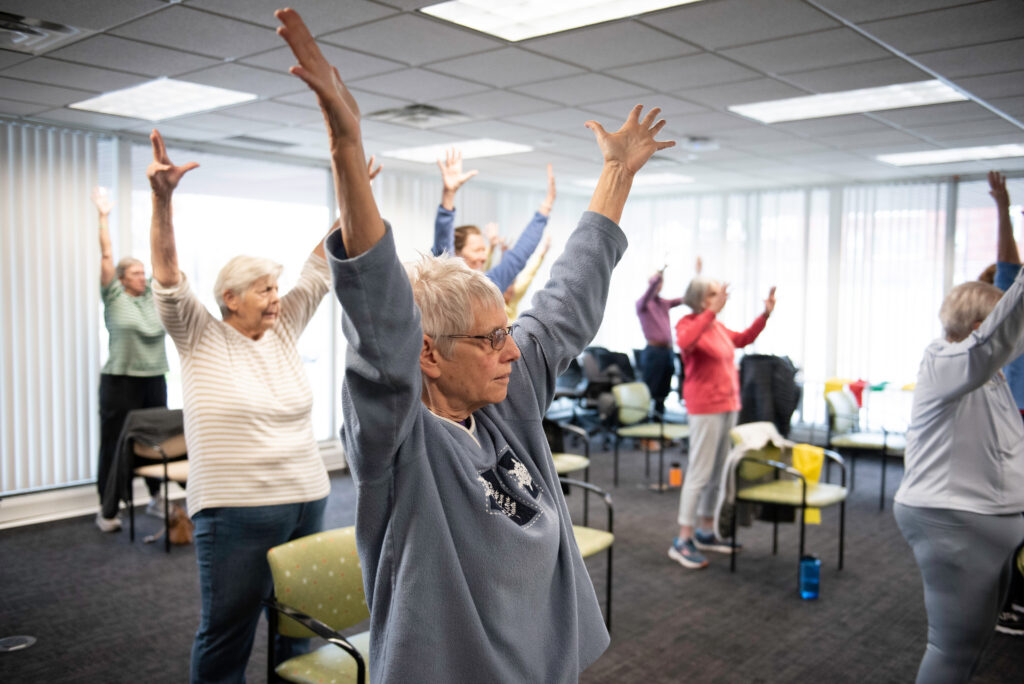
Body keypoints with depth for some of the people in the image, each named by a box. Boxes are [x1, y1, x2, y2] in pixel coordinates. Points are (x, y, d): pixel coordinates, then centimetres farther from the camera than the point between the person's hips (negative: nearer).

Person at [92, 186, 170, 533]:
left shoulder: (152, 295, 9)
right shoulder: (114, 297, -2)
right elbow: (106, 256, -6)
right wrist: (104, 217, -6)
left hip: (154, 380, 5)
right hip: (120, 381, -5)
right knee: (114, 444, 1)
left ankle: (156, 499, 24)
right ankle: (106, 510, 9)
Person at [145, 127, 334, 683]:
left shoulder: (284, 330, 8)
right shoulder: (200, 339, -2)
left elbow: (321, 263, 6)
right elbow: (167, 275, -15)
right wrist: (162, 198, -28)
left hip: (307, 500, 5)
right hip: (235, 512, -4)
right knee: (225, 636, 5)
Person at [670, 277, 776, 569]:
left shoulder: (717, 325, 11)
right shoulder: (688, 323, -12)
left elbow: (743, 339, 29)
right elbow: (685, 342, -36)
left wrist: (765, 314, 19)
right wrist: (712, 311, -40)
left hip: (728, 405, 8)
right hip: (706, 409, -8)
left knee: (718, 472, 12)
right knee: (700, 473, -6)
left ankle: (705, 532, 24)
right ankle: (683, 541, 1)